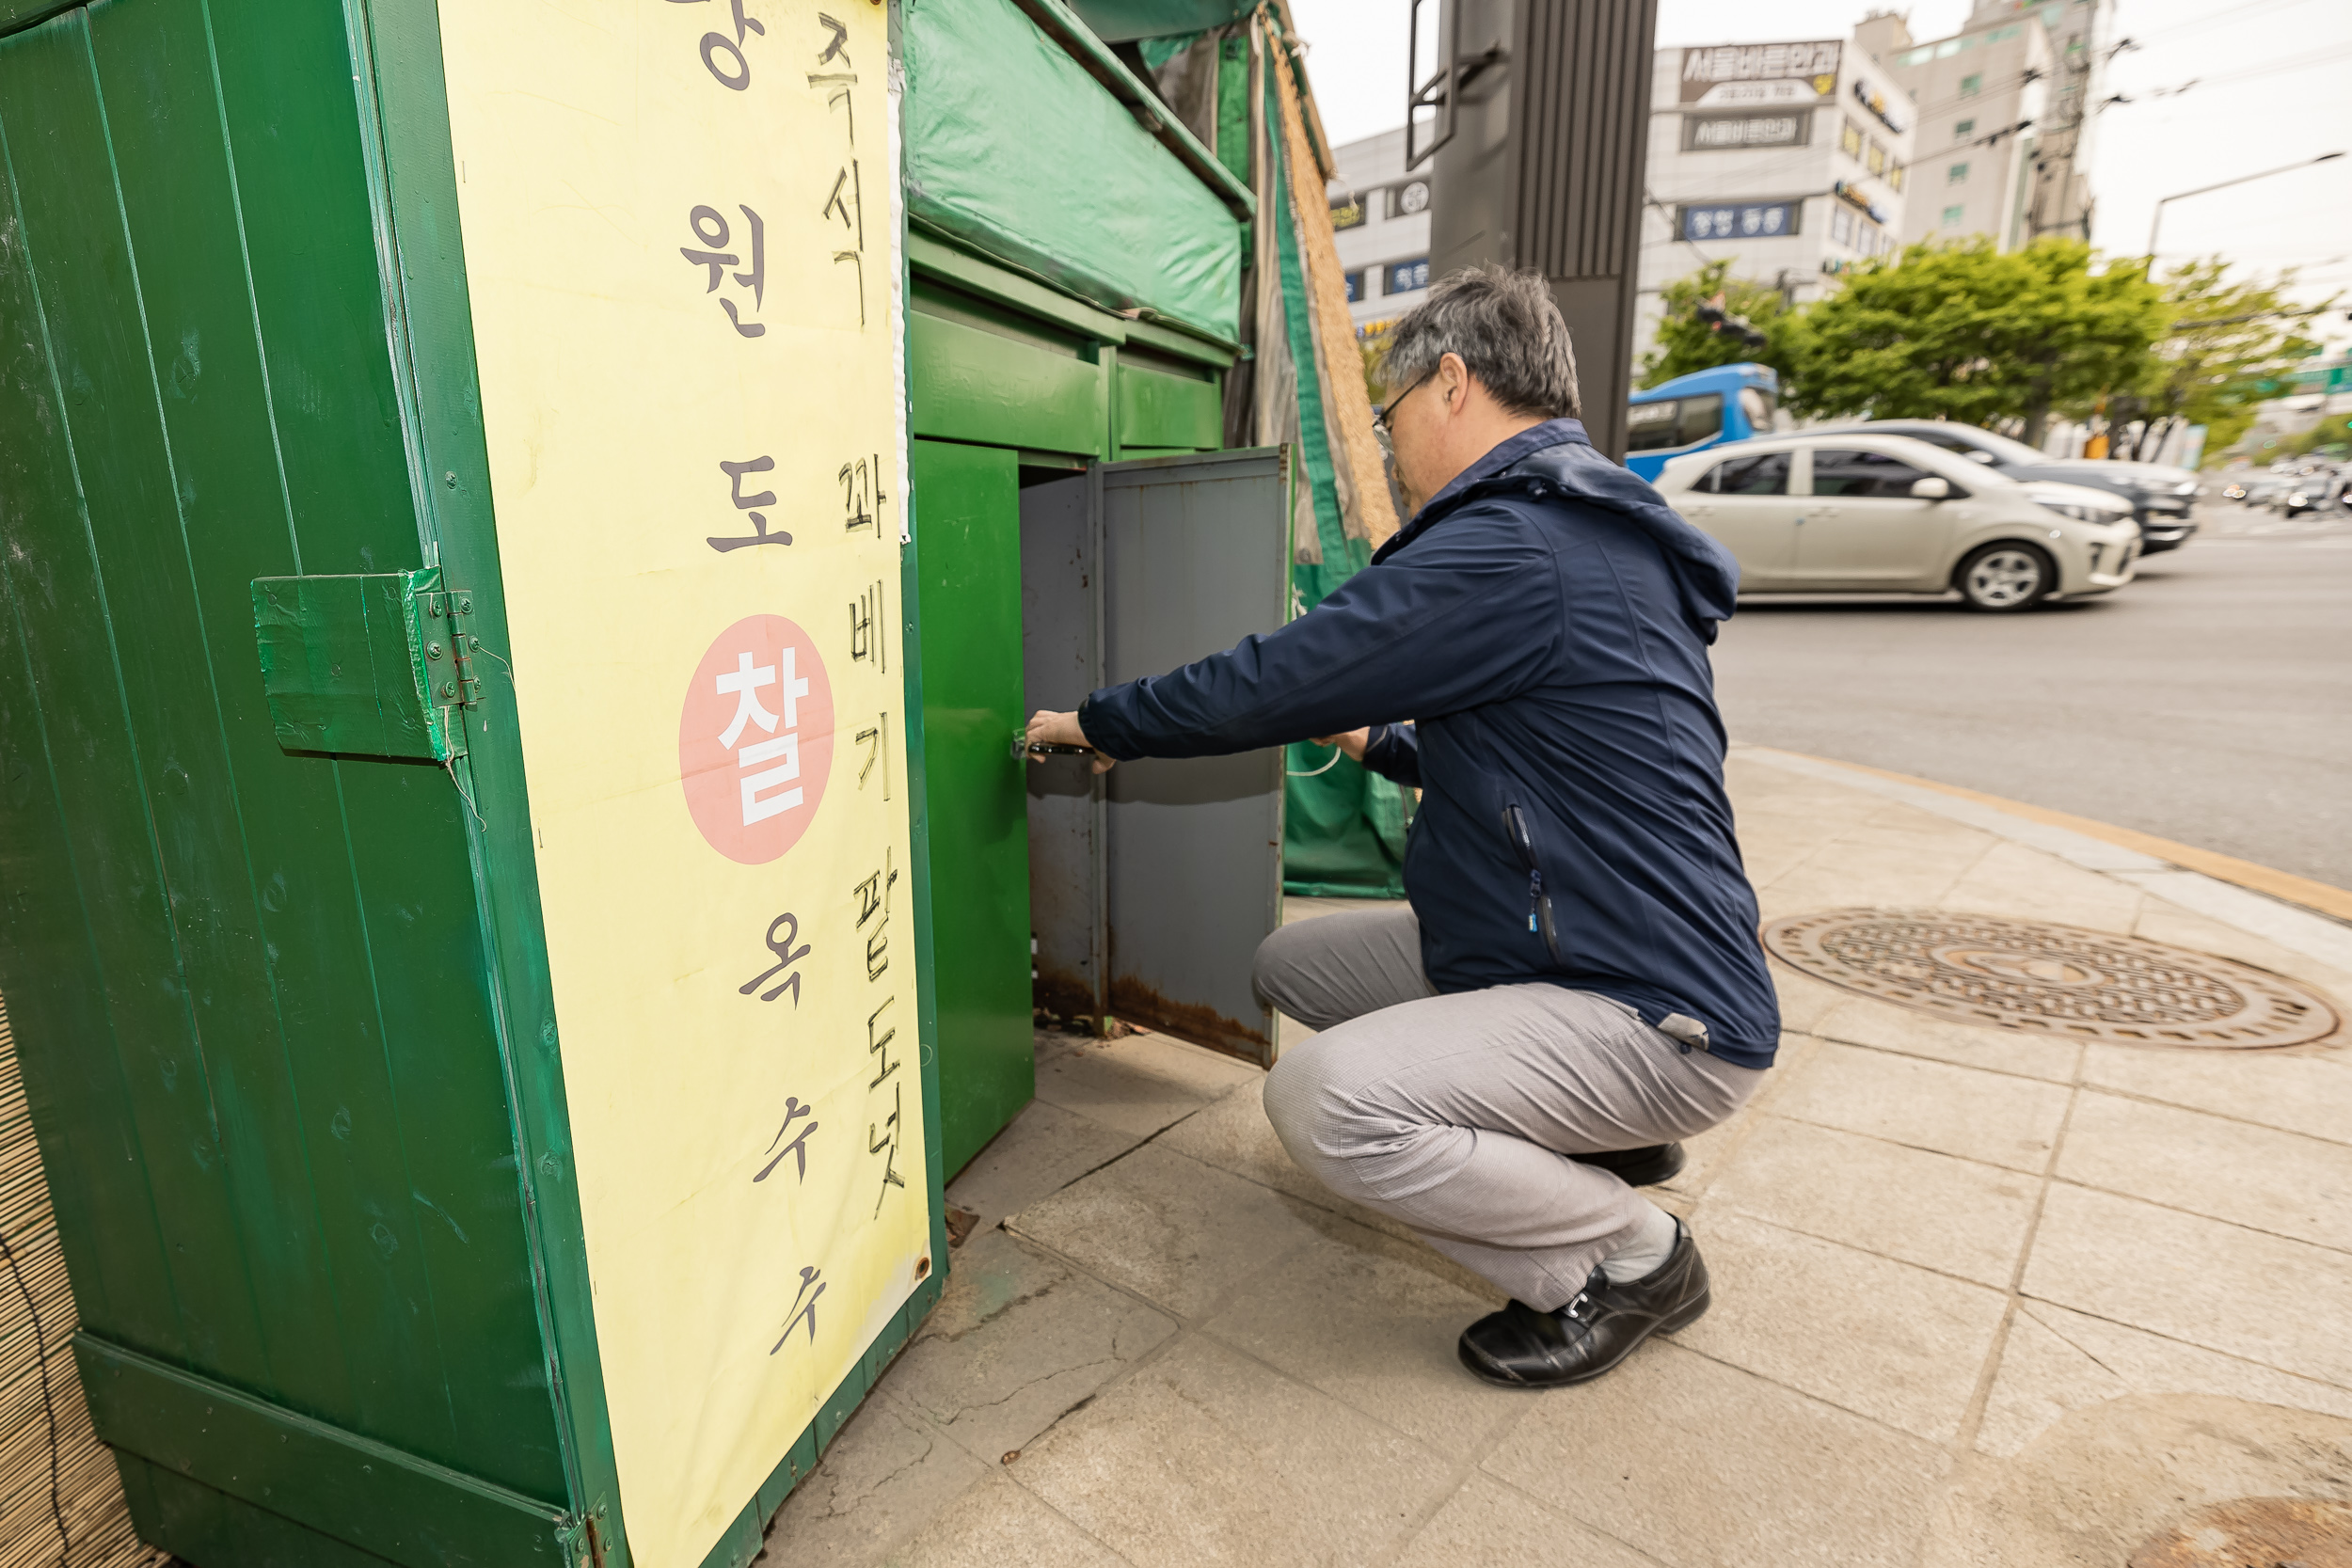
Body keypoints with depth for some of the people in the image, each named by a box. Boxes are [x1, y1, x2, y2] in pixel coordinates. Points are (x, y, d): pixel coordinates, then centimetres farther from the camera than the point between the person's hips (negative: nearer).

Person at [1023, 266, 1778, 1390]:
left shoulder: (1509, 548, -22)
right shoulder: (1592, 539, 13)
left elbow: (1268, 684, -19)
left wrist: (1098, 722, -3)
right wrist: (1382, 742, 28)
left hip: (1661, 1020, -10)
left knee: (1323, 1104, -26)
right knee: (1294, 962, 11)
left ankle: (1629, 1258, 0)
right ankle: (1598, 1141, 18)